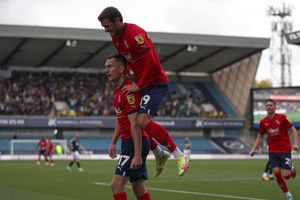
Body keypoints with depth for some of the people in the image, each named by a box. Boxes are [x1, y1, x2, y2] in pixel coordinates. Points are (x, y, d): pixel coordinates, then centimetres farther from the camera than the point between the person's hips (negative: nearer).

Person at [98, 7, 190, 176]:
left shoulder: (135, 34, -20)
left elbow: (151, 62, -25)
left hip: (156, 83, -10)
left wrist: (138, 86, -20)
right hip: (142, 84, 10)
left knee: (143, 121, -24)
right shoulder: (116, 38, 10)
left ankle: (180, 156, -19)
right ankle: (159, 154, 25)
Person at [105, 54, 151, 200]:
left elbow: (135, 125, -22)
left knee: (116, 185, -13)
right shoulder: (117, 91, 16)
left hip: (136, 143, -10)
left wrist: (137, 155, -25)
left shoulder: (129, 91, -17)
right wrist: (113, 143, 24)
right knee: (139, 188, 10)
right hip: (127, 143, 10)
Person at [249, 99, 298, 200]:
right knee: (277, 174, -9)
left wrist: (295, 143, -14)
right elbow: (260, 136, 15)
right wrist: (253, 149, 8)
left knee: (286, 175, -7)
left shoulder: (282, 117, -7)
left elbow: (293, 129, -2)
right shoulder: (263, 122, 3)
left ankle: (292, 168, 30)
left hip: (285, 150, -3)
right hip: (272, 151, 3)